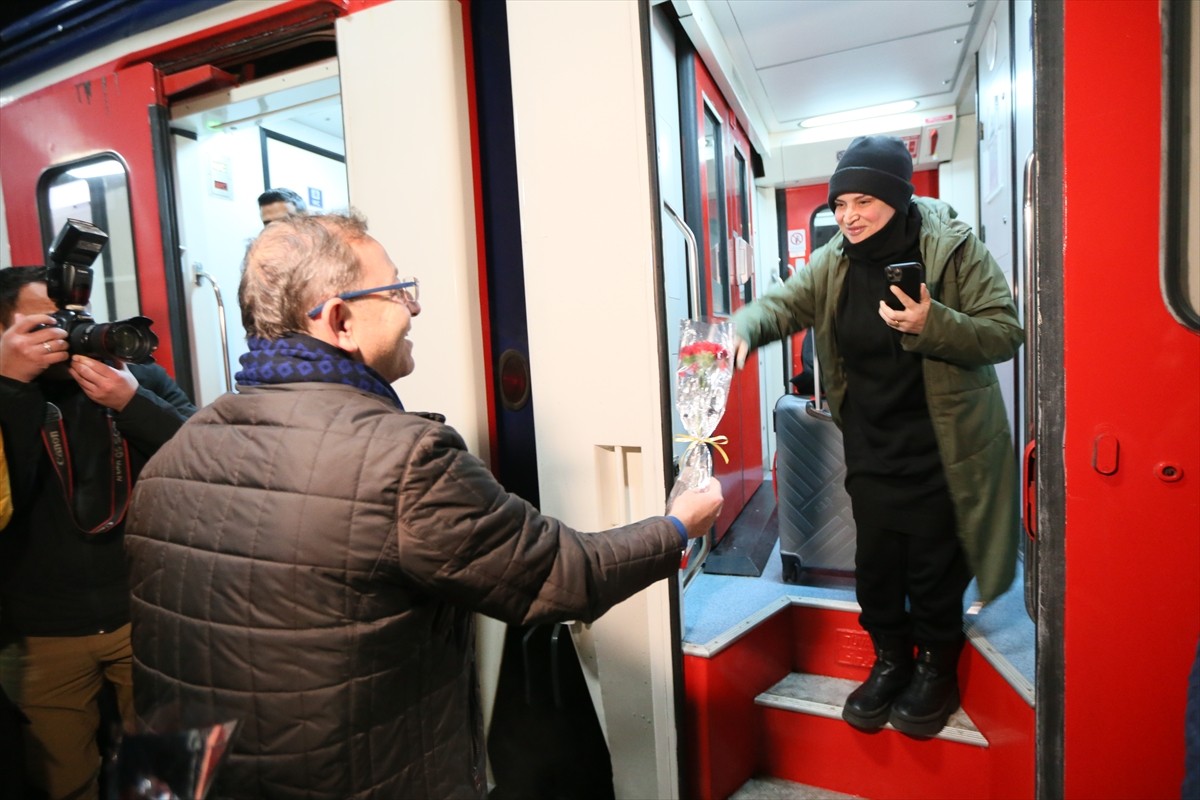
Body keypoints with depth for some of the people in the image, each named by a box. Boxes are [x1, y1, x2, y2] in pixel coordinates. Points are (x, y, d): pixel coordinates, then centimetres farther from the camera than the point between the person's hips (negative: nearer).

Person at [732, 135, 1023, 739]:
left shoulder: (954, 249, -12)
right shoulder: (833, 263, 1)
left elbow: (1005, 332, -13)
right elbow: (782, 304, -8)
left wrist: (932, 324, -31)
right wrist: (742, 330, -30)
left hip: (940, 445, -3)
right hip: (870, 446, 4)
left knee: (935, 564, 8)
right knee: (875, 560, 11)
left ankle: (936, 667, 34)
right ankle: (891, 659, 35)